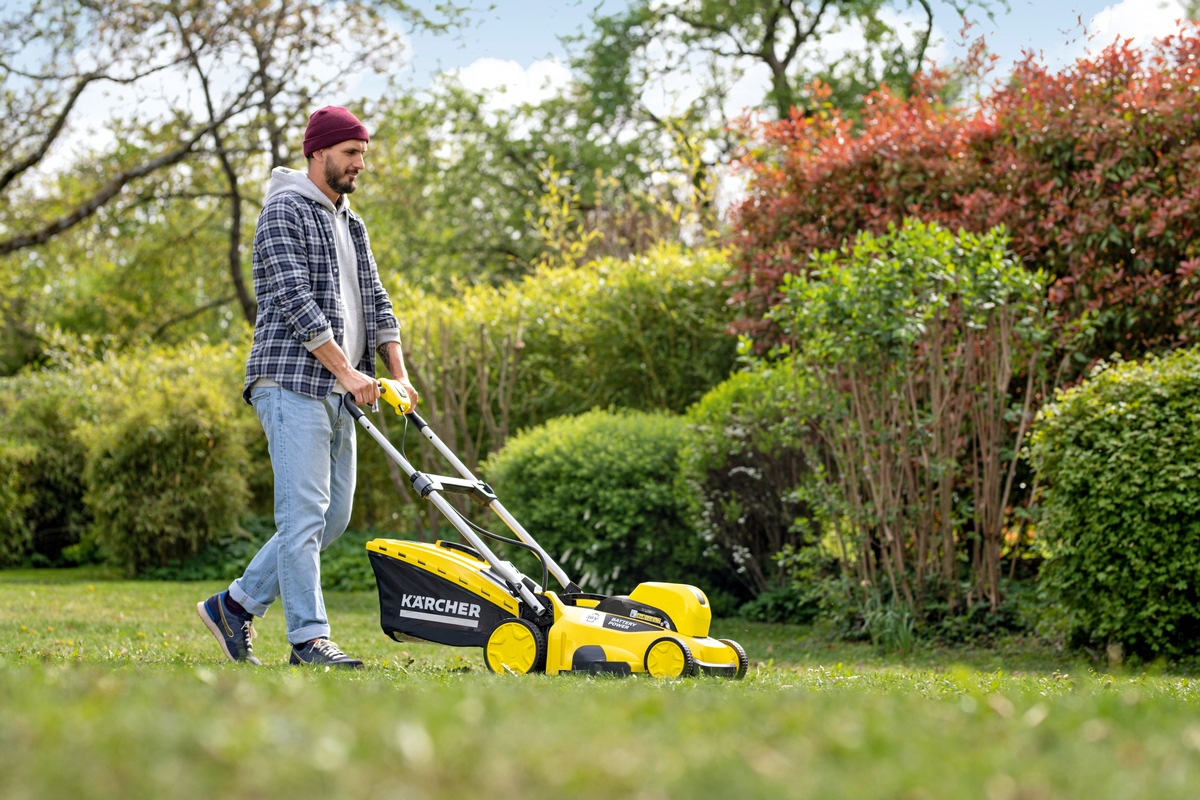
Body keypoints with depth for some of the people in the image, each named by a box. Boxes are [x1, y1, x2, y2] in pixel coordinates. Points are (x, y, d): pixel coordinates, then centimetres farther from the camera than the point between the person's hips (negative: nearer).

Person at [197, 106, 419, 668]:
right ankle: (308, 637, -7)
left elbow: (374, 301, 18)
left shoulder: (350, 225, 21)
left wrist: (399, 374, 5)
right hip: (293, 383, -9)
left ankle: (237, 605, 16)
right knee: (305, 512, -10)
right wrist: (346, 369, -18)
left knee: (334, 516, 8)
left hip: (337, 391, 9)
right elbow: (295, 299, -15)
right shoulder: (285, 210, -6)